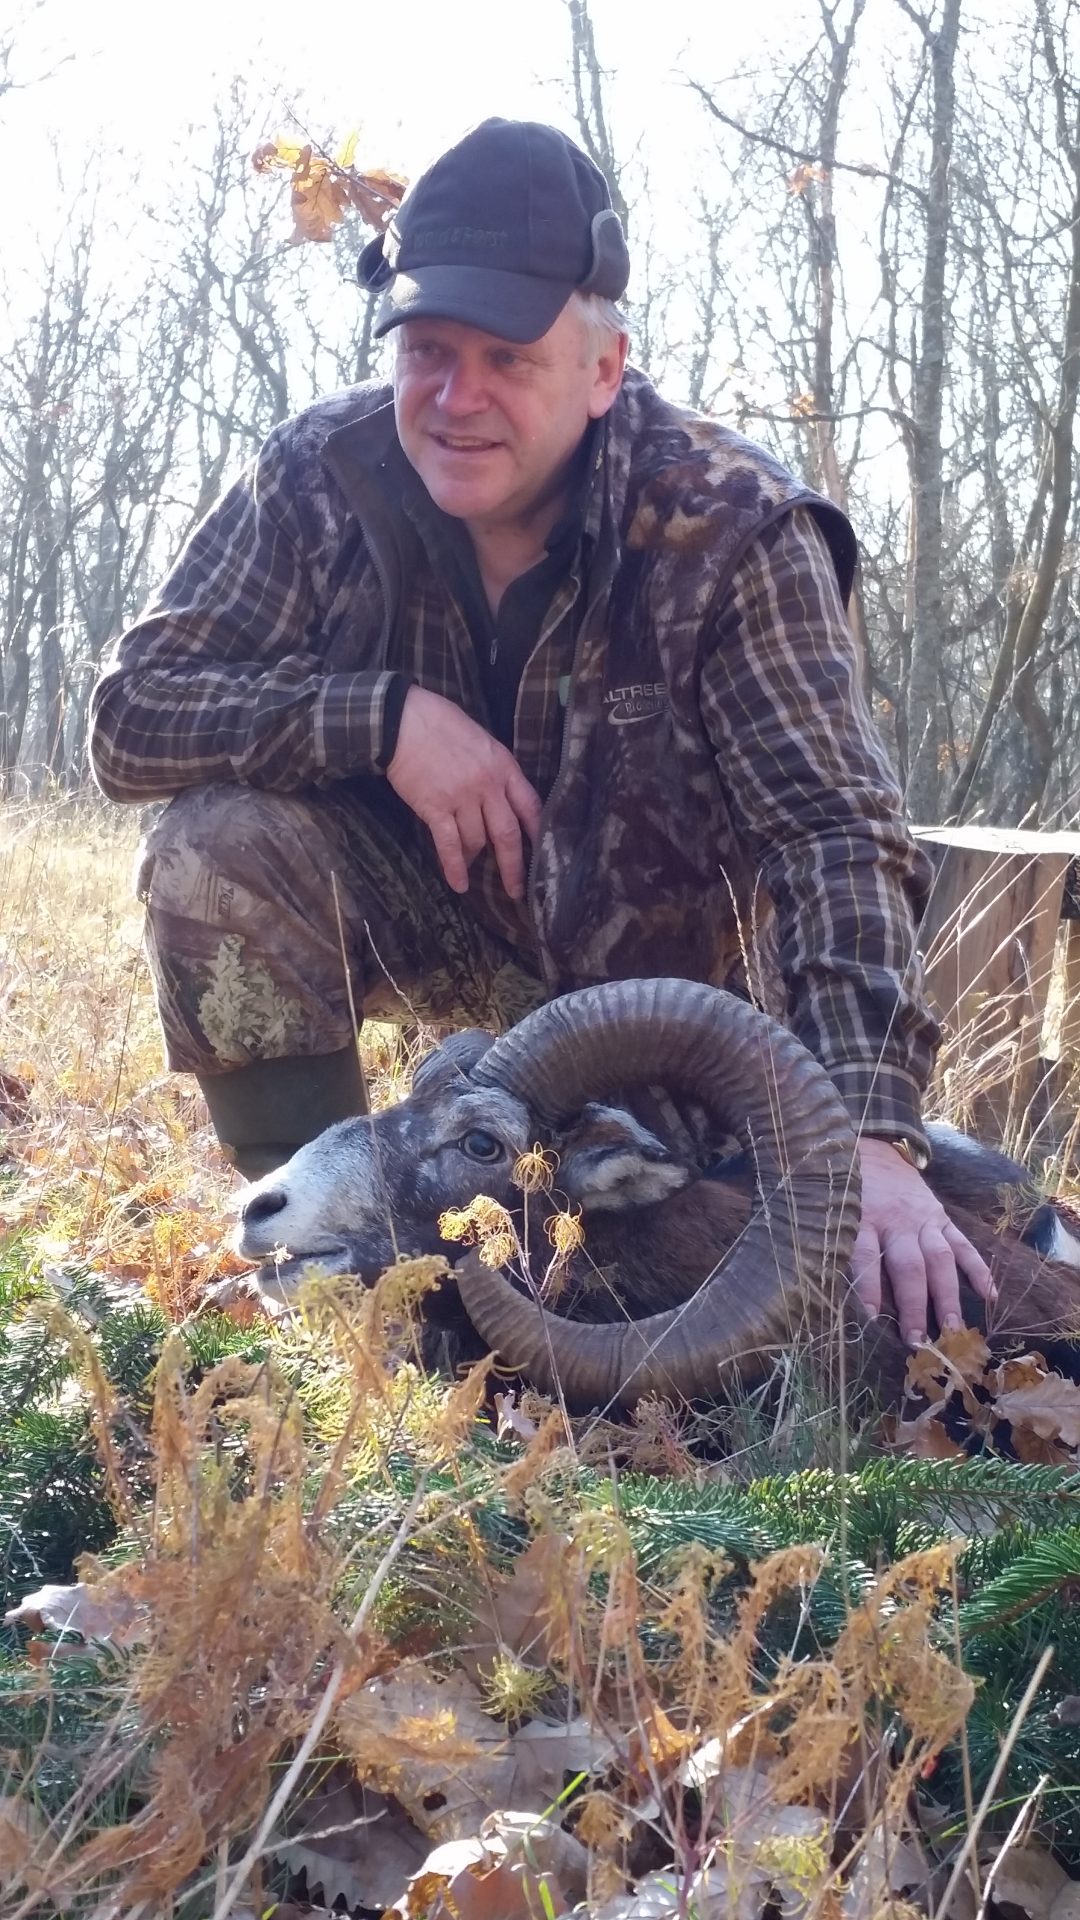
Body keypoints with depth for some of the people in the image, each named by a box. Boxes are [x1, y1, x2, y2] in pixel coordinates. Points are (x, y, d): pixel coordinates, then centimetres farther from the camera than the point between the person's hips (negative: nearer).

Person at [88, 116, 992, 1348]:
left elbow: (833, 834, -33)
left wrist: (869, 1139, -47)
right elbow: (129, 714, -18)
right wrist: (385, 717, -32)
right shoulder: (320, 478, -18)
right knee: (216, 849, -26)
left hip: (644, 952, -1)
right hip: (413, 904, 2)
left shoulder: (731, 530, -24)